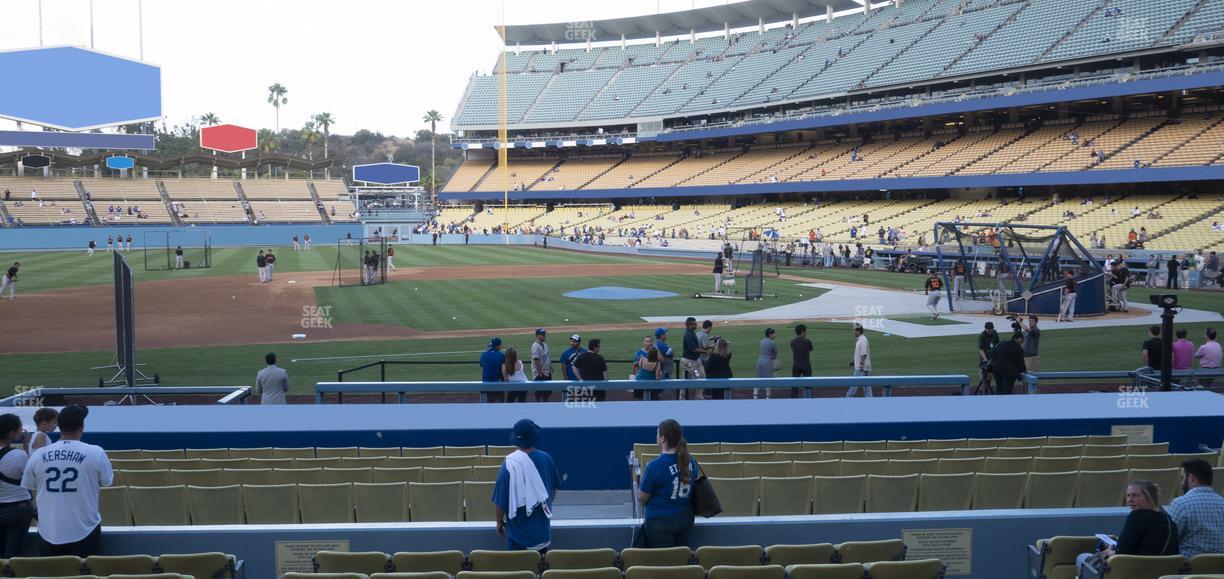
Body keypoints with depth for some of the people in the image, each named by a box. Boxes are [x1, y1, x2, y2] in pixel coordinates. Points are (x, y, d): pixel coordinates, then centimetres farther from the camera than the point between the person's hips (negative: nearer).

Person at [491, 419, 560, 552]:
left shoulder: (510, 463, -20)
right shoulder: (546, 458, -9)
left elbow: (500, 500, -14)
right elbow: (554, 489, 7)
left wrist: (500, 522, 2)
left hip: (519, 527, -3)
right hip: (542, 525, 3)